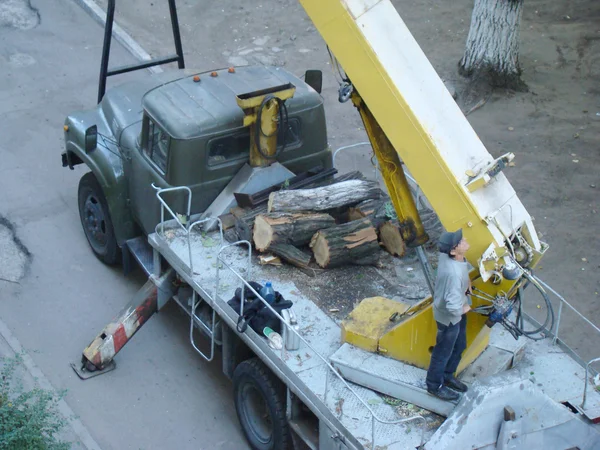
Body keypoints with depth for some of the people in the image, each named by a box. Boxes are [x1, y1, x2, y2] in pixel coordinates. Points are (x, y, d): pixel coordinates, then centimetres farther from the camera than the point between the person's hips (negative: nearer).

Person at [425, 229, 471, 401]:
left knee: (459, 346, 27)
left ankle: (447, 376, 49)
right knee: (444, 352, 15)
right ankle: (435, 385, 38)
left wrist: (466, 280, 2)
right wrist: (463, 309, -19)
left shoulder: (446, 255, -16)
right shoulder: (454, 273, -41)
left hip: (457, 313, 8)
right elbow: (453, 306, -40)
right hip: (449, 317, -8)